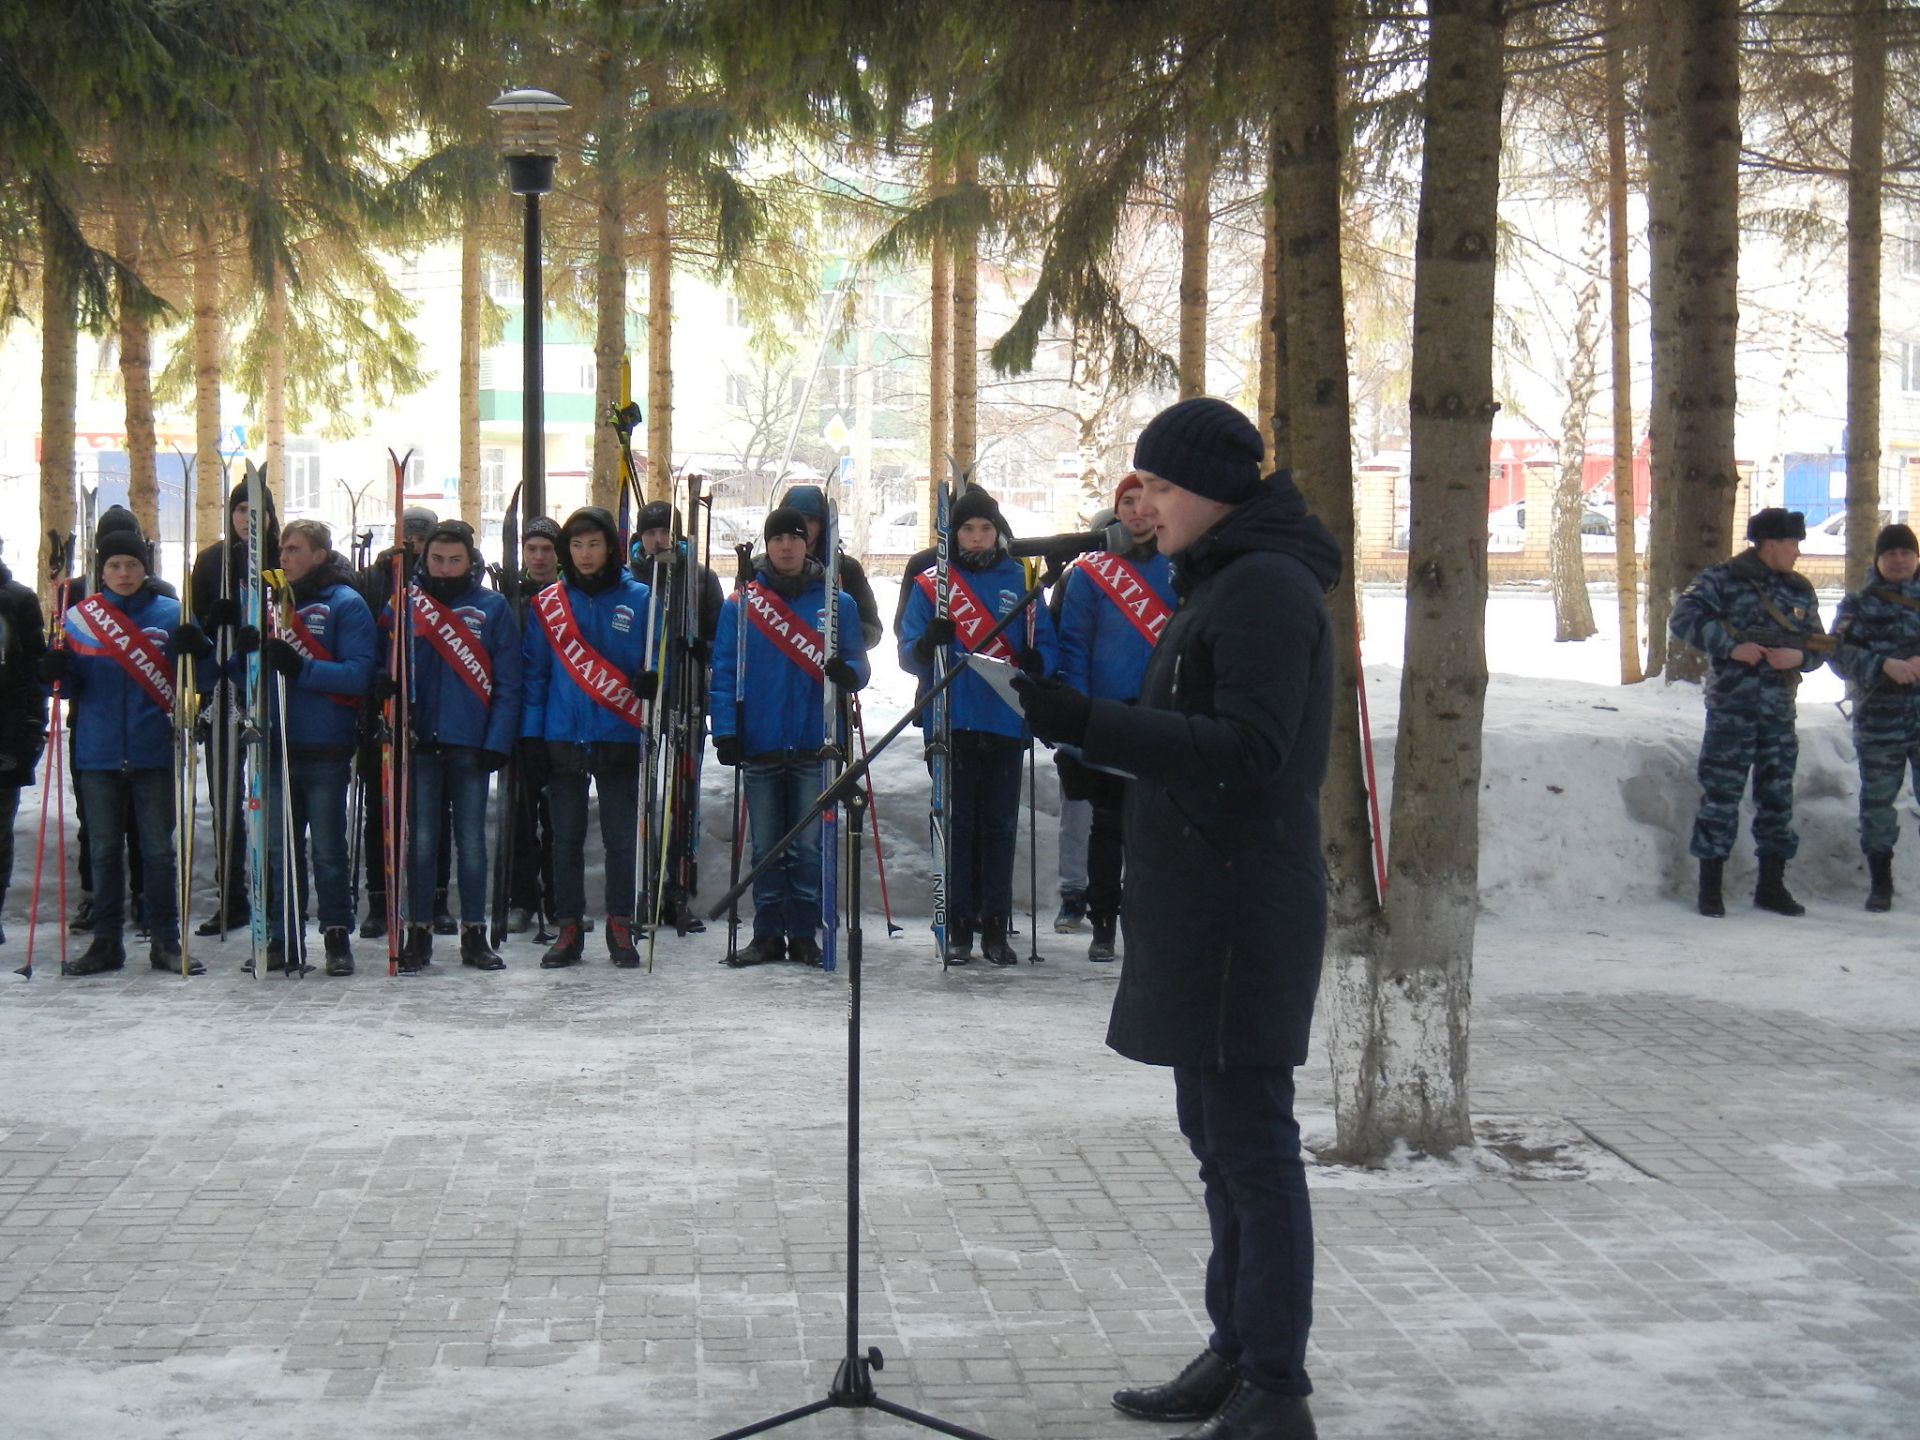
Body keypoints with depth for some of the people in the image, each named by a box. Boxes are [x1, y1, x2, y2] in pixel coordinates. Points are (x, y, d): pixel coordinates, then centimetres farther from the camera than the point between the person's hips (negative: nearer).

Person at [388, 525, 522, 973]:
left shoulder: (493, 608, 3)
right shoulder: (406, 604, 6)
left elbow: (507, 682, 0)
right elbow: (387, 669, 7)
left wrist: (496, 743, -8)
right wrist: (386, 688, -16)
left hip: (471, 744, 0)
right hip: (419, 740, 0)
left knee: (472, 841, 5)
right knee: (420, 840, 1)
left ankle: (474, 935, 13)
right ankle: (418, 935, 8)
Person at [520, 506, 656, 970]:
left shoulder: (638, 599, 2)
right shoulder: (546, 604, 5)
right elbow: (534, 673, 6)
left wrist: (651, 681, -16)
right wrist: (530, 737, 0)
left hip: (619, 739, -1)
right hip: (563, 739, 1)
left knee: (621, 838, 2)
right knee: (566, 839, 6)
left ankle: (620, 928, 11)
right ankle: (569, 929, 13)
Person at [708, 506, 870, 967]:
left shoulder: (837, 603, 6)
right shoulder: (740, 604, 5)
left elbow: (858, 665, 8)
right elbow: (724, 672, 3)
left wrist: (848, 673, -17)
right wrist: (726, 732, -6)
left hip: (814, 743, 0)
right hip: (761, 744, 0)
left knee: (808, 846, 1)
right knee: (765, 847, 6)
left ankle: (804, 934, 9)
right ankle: (767, 935, 13)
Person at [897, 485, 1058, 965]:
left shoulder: (1020, 581, 10)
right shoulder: (931, 584, 6)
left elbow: (1046, 646, 8)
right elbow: (909, 655, 1)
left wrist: (1035, 661, -15)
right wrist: (928, 642, -22)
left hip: (1005, 722, 1)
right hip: (953, 722, -1)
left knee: (1000, 826, 3)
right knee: (958, 825, 0)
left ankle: (996, 928, 8)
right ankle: (958, 928, 4)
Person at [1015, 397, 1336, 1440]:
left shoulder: (1267, 588, -15)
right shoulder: (1223, 580, 18)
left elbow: (1246, 751, -24)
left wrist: (1084, 723, -27)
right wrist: (1085, 726, 12)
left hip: (1242, 912, -11)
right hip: (1199, 909, 11)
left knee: (1249, 1140, -7)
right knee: (1220, 1136, 16)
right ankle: (1236, 1356, 25)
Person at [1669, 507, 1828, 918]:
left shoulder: (1801, 590, 12)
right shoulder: (1723, 580, -4)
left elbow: (1819, 648, 14)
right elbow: (1681, 618, -13)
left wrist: (1799, 656, -9)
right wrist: (1731, 646, -20)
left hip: (1780, 713, 5)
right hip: (1731, 710, -5)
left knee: (1778, 797, 9)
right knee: (1720, 795, -3)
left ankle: (1772, 885, 18)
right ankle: (1710, 887, 3)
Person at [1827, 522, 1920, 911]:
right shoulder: (1858, 605, 8)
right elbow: (1841, 653, -4)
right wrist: (1885, 665, -20)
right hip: (1879, 720, 0)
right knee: (1877, 802, 5)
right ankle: (1880, 882, 16)